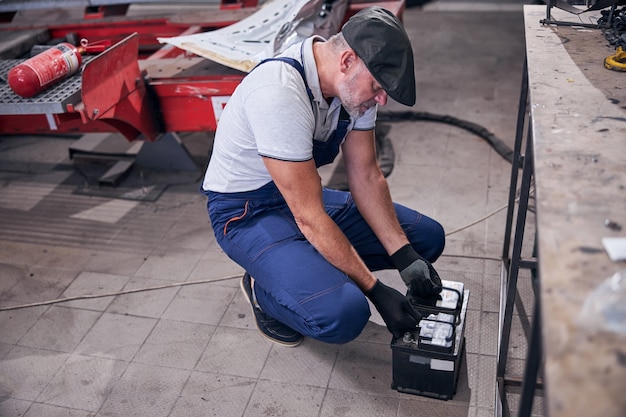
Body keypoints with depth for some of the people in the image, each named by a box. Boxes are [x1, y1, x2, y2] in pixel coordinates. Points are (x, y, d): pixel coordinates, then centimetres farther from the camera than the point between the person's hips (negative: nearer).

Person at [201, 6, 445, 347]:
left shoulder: (355, 83, -7)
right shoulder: (280, 92, -33)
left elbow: (366, 177, -2)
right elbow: (309, 217, -30)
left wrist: (404, 256, -13)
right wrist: (376, 290, -25)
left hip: (306, 197, 8)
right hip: (246, 212, -8)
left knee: (427, 238, 3)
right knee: (343, 314, -30)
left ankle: (309, 269, 9)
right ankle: (263, 287, 2)